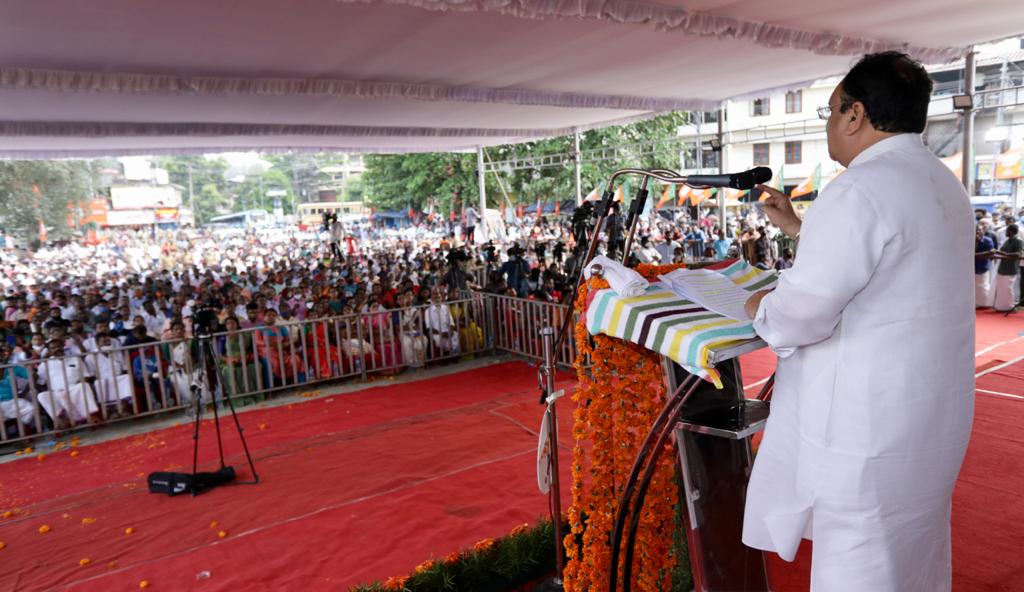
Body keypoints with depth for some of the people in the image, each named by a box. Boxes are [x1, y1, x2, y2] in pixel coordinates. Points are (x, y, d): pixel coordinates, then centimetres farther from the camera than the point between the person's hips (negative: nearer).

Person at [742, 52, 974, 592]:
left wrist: (760, 307, -3)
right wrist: (797, 227, 25)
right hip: (935, 405, 10)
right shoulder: (943, 182, 11)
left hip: (870, 419, -9)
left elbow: (801, 312, -23)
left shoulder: (858, 191, -21)